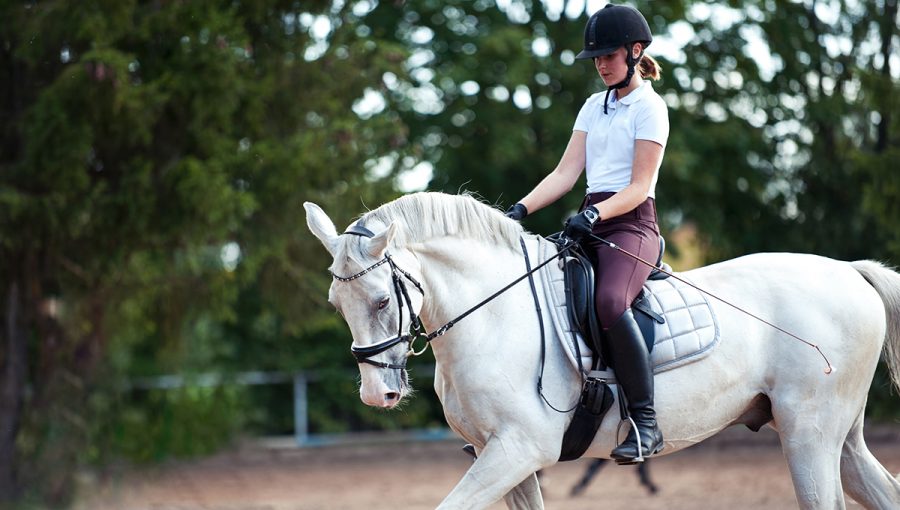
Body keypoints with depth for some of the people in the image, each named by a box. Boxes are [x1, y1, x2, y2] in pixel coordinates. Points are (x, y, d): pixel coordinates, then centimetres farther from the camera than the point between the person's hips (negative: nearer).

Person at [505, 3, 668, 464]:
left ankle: (645, 423, -32)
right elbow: (565, 173, 13)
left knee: (610, 302, -36)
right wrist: (522, 209, -2)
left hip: (631, 223, -8)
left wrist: (594, 214, -26)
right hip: (589, 223, 8)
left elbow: (639, 186, -10)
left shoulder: (649, 107, -3)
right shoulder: (594, 107, 19)